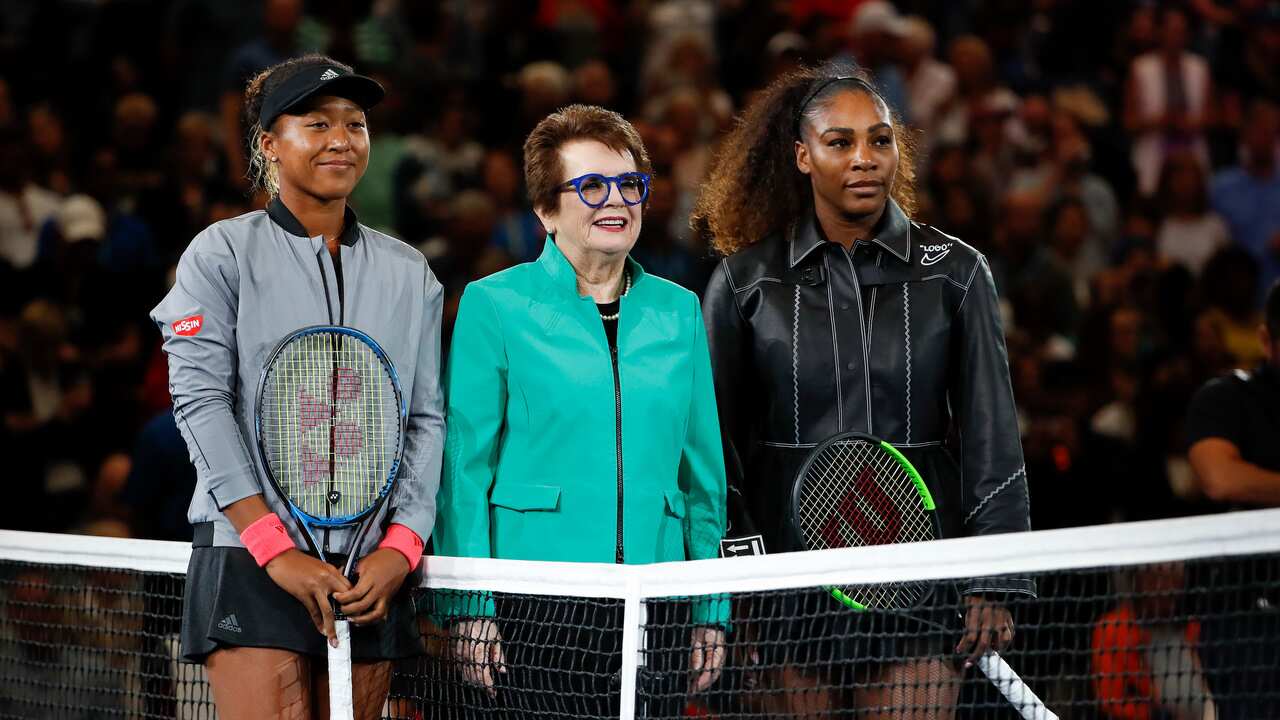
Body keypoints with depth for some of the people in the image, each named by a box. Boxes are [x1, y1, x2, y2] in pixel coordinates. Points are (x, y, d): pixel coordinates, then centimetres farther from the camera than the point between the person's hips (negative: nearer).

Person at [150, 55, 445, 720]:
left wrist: (400, 546, -5)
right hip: (250, 562, -4)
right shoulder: (221, 254, 3)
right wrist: (275, 548, -14)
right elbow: (200, 399, -6)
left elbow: (427, 419, 10)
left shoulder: (409, 274, 14)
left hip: (373, 569, 4)